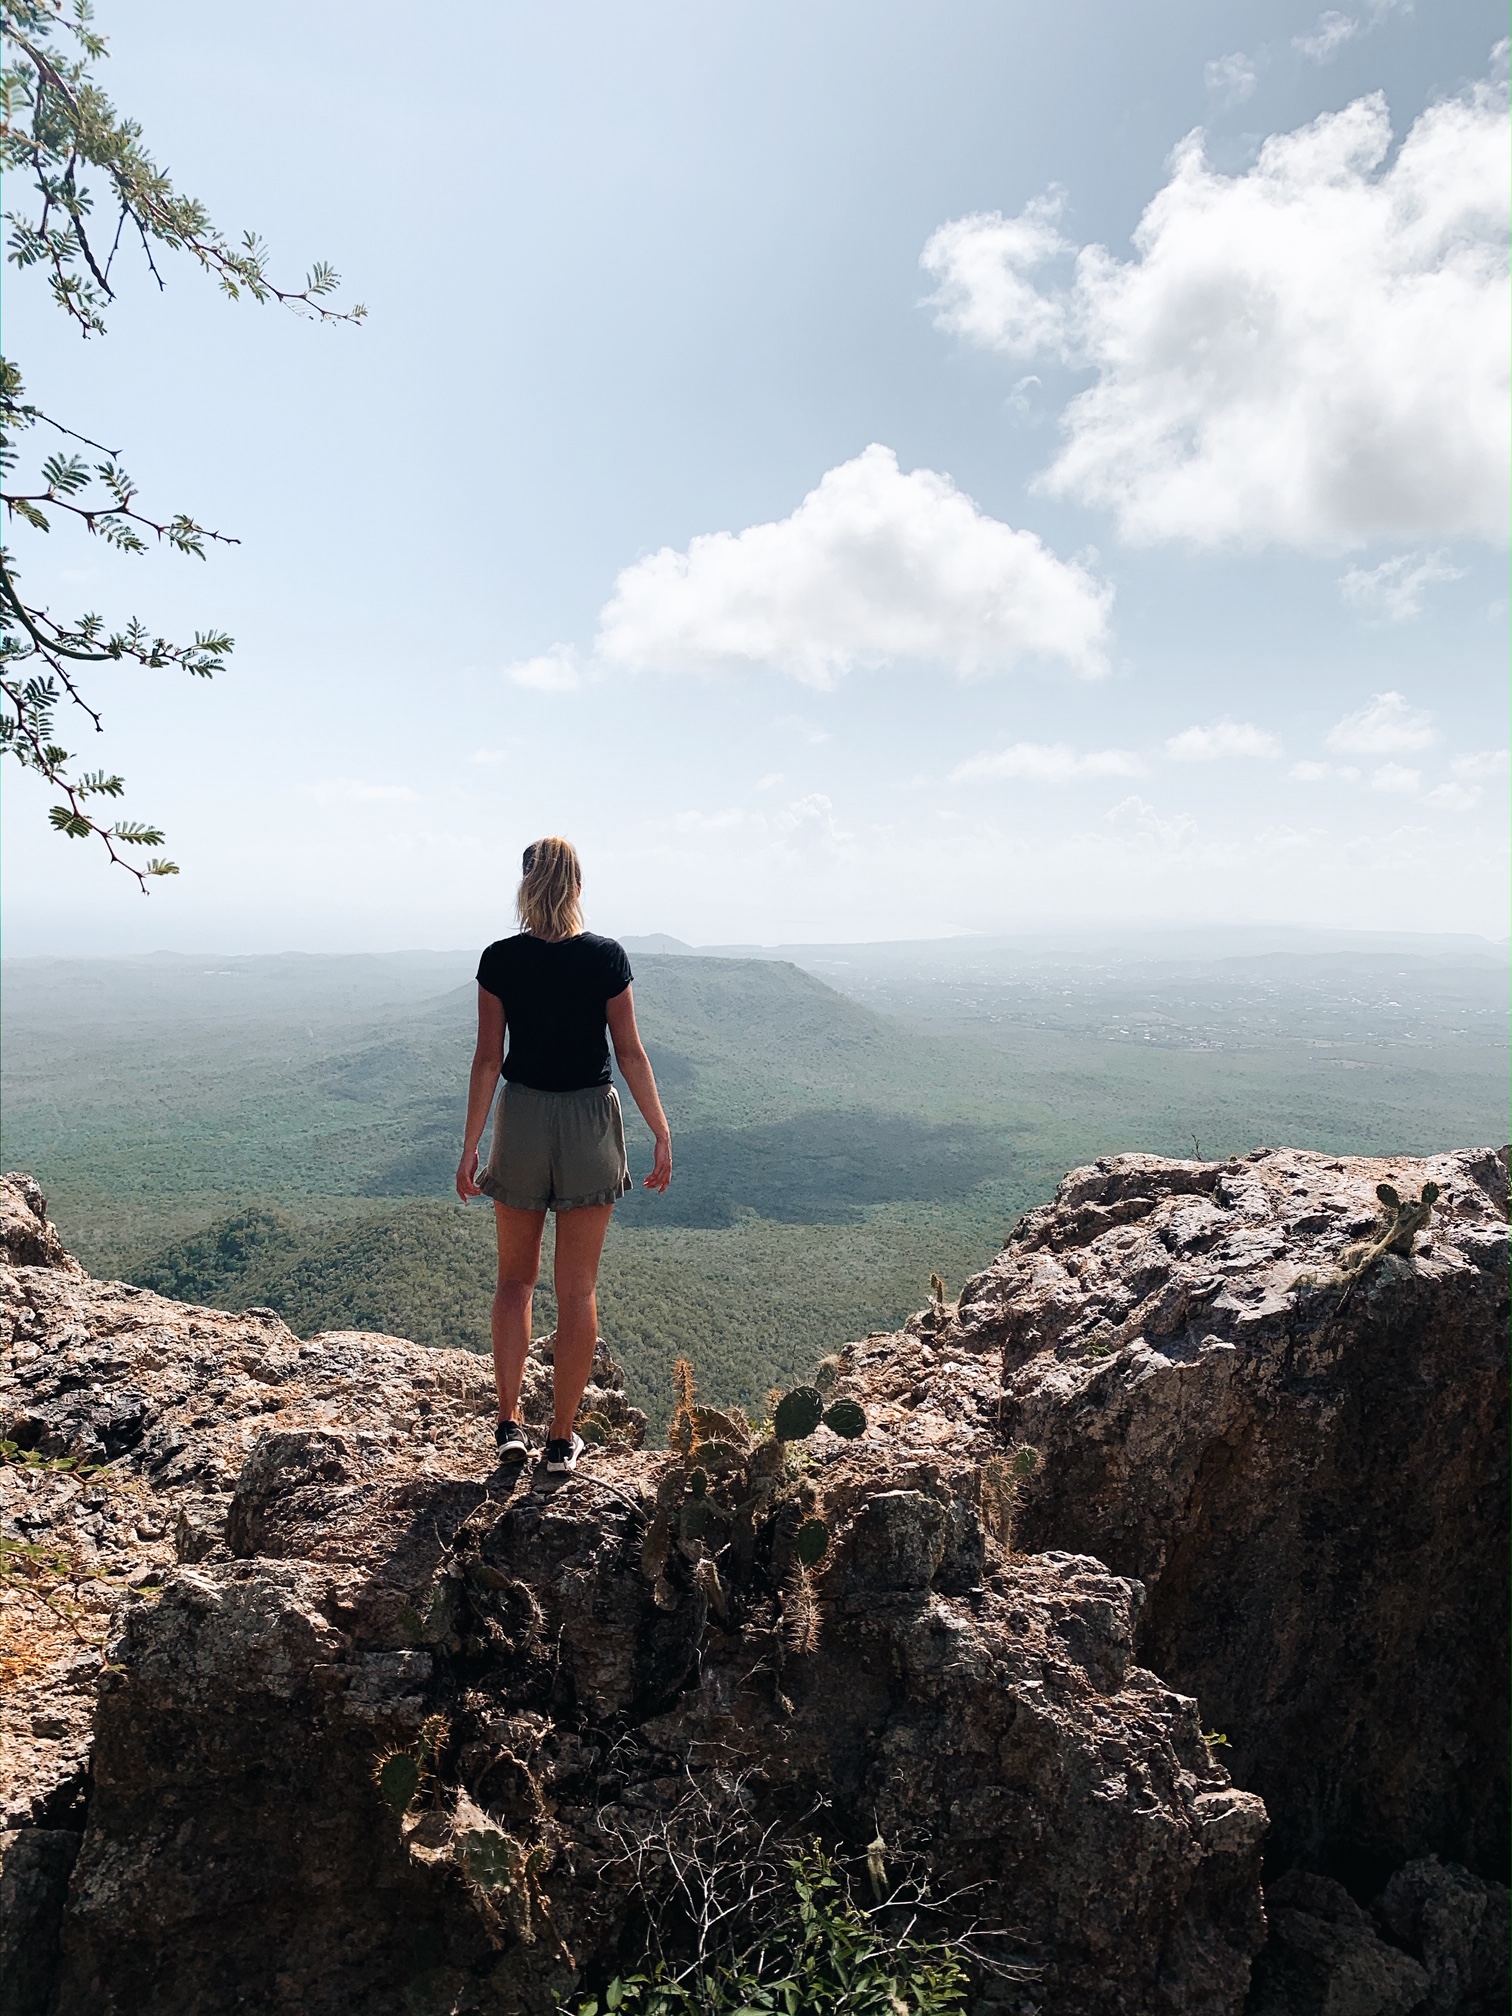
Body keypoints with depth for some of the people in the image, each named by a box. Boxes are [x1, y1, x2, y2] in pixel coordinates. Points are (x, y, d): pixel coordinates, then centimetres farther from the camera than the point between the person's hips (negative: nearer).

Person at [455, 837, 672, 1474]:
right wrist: (662, 1134, 2)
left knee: (515, 1277, 18)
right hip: (591, 1121, -1)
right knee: (578, 1289, 7)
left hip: (521, 1117, 1)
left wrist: (470, 1146, 3)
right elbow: (630, 1054, -6)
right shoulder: (606, 957, -7)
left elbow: (488, 1057, -4)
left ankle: (509, 1422, 17)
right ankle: (563, 1439, 15)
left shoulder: (500, 960, -5)